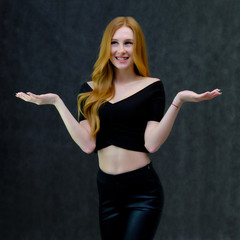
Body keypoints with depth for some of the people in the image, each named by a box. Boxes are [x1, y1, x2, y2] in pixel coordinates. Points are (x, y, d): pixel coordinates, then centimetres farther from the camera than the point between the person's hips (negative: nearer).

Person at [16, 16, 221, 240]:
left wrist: (177, 102, -18)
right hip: (107, 190, 4)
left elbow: (152, 144, -10)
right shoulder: (91, 90, 7)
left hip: (143, 190, -3)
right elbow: (88, 144, -4)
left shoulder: (151, 87, 0)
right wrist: (57, 102, -5)